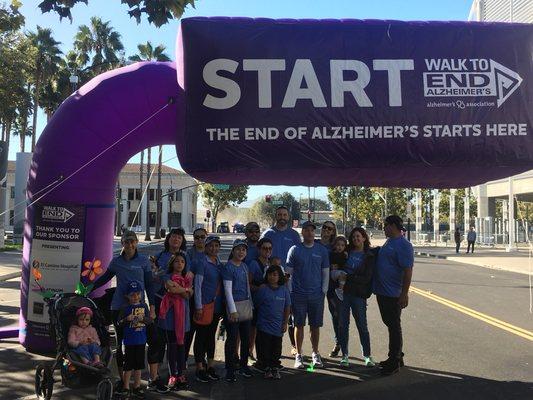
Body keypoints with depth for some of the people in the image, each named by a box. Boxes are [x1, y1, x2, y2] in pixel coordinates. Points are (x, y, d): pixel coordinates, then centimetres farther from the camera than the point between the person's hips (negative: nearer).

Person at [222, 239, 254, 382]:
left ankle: (244, 366, 26)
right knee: (232, 339, -2)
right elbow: (228, 290, -13)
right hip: (234, 305, -7)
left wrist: (251, 304, 16)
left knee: (246, 338, 12)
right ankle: (230, 370, 9)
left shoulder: (244, 266, 12)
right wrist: (233, 310, -16)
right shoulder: (228, 267, -10)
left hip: (246, 305, 7)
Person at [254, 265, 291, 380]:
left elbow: (287, 308, 7)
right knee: (265, 348, 3)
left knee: (276, 349, 10)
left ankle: (275, 368, 25)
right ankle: (267, 368, 19)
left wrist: (285, 323, 5)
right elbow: (256, 305, 1)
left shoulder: (284, 290, 0)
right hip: (264, 326, -2)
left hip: (278, 326, 2)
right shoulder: (263, 289, -7)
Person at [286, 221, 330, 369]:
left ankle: (315, 354, 24)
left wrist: (324, 290, 2)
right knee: (299, 325, 5)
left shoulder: (322, 250, 4)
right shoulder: (295, 250, -1)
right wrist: (290, 292, -2)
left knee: (315, 326, 8)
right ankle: (298, 355, 17)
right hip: (298, 294, -1)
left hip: (317, 295, 1)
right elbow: (288, 272, 1)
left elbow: (326, 272, 8)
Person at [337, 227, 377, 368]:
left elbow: (367, 278, -7)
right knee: (343, 325, 5)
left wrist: (347, 277, -13)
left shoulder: (370, 256, 0)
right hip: (343, 292, 3)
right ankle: (344, 355, 16)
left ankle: (367, 355, 17)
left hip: (358, 294, -3)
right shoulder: (347, 251, 8)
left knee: (362, 325, 2)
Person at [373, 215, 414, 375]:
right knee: (389, 324, 17)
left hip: (393, 294, -9)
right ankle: (396, 357, 30)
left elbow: (408, 271, -21)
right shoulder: (389, 242, 12)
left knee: (394, 327, 0)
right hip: (382, 292, 9)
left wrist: (404, 294, -23)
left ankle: (394, 362, 10)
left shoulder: (403, 245, -17)